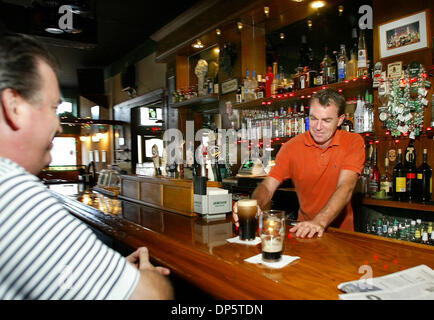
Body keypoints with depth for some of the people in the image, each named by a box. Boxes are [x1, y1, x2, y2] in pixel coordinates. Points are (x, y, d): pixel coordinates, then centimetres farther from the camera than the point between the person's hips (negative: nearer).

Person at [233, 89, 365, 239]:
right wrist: (253, 205, -32)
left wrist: (319, 221, -36)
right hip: (304, 231, 1)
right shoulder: (292, 147, -4)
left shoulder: (353, 142, -7)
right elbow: (268, 186, -9)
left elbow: (346, 187, -20)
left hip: (342, 230, -1)